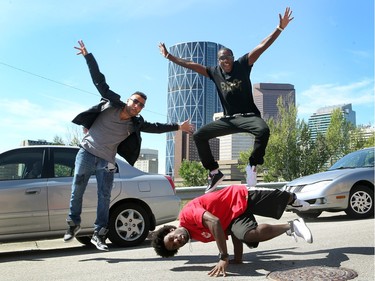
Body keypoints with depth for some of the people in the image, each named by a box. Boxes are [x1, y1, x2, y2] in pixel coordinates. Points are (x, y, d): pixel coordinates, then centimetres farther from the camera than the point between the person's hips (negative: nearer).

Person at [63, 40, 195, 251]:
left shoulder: (135, 124, 2)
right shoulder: (112, 104, -5)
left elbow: (157, 127, 11)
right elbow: (99, 81, -8)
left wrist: (178, 127, 11)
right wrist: (88, 55, -11)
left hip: (106, 161, 2)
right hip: (87, 152, -2)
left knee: (104, 198, 1)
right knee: (77, 191, 0)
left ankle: (99, 234, 10)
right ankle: (74, 223, 21)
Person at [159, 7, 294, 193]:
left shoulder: (242, 65, 0)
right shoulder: (215, 72, 7)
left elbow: (262, 46, -8)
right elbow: (190, 65, 11)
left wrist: (280, 27, -15)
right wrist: (169, 56, 12)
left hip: (248, 115, -3)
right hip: (228, 119, 3)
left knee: (263, 130, -36)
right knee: (199, 135, -9)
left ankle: (252, 165, -13)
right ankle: (214, 172, 1)